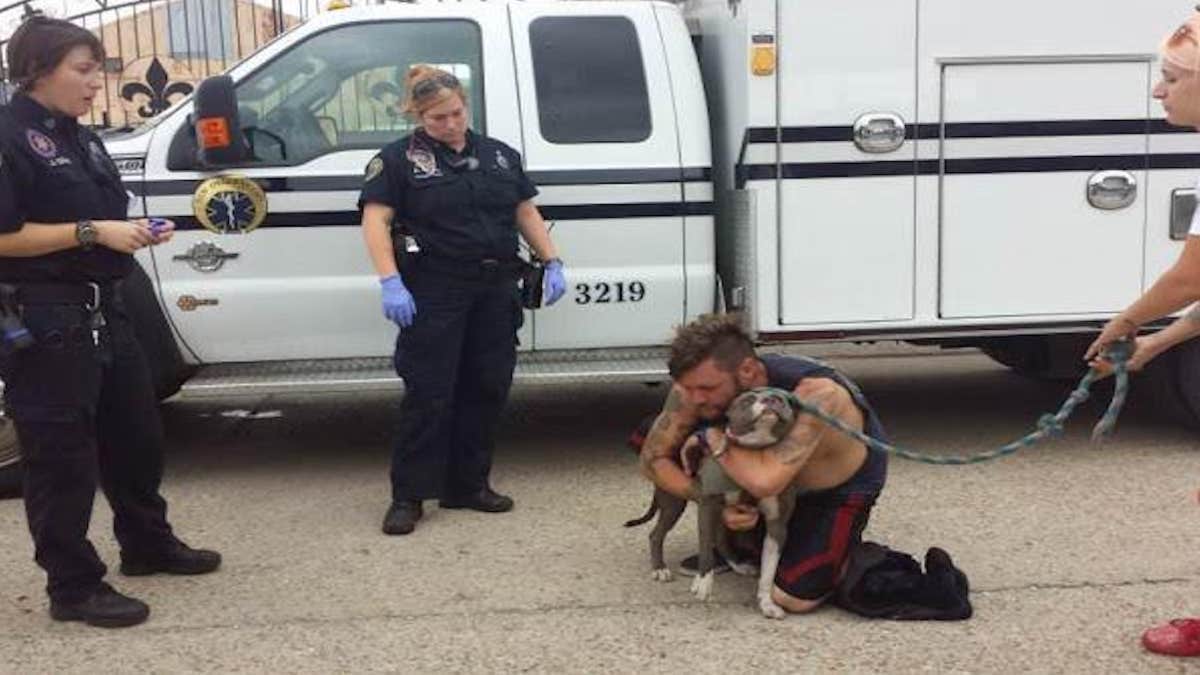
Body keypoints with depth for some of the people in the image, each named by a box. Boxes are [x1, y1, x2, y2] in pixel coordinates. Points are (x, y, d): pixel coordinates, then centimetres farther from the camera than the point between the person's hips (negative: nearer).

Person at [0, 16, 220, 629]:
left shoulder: (81, 140, 15)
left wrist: (134, 232, 3)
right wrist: (93, 232, -22)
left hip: (102, 312, 9)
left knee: (135, 435, 18)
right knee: (62, 454, -1)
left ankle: (147, 545, 36)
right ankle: (73, 587, 11)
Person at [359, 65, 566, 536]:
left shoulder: (500, 155, 15)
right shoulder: (399, 159, 1)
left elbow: (527, 213, 19)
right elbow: (375, 220, -7)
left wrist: (552, 264, 9)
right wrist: (391, 283, -18)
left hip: (496, 291, 5)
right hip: (434, 293, -5)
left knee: (487, 388, 8)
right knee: (428, 392, -5)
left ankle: (469, 484, 21)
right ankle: (408, 496, 5)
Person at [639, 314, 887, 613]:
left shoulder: (817, 393, -43)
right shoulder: (696, 387, -26)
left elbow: (765, 482, -54)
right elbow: (652, 458, -15)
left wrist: (712, 438, -38)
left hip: (844, 485, -5)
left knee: (793, 597, -22)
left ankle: (844, 545, 11)